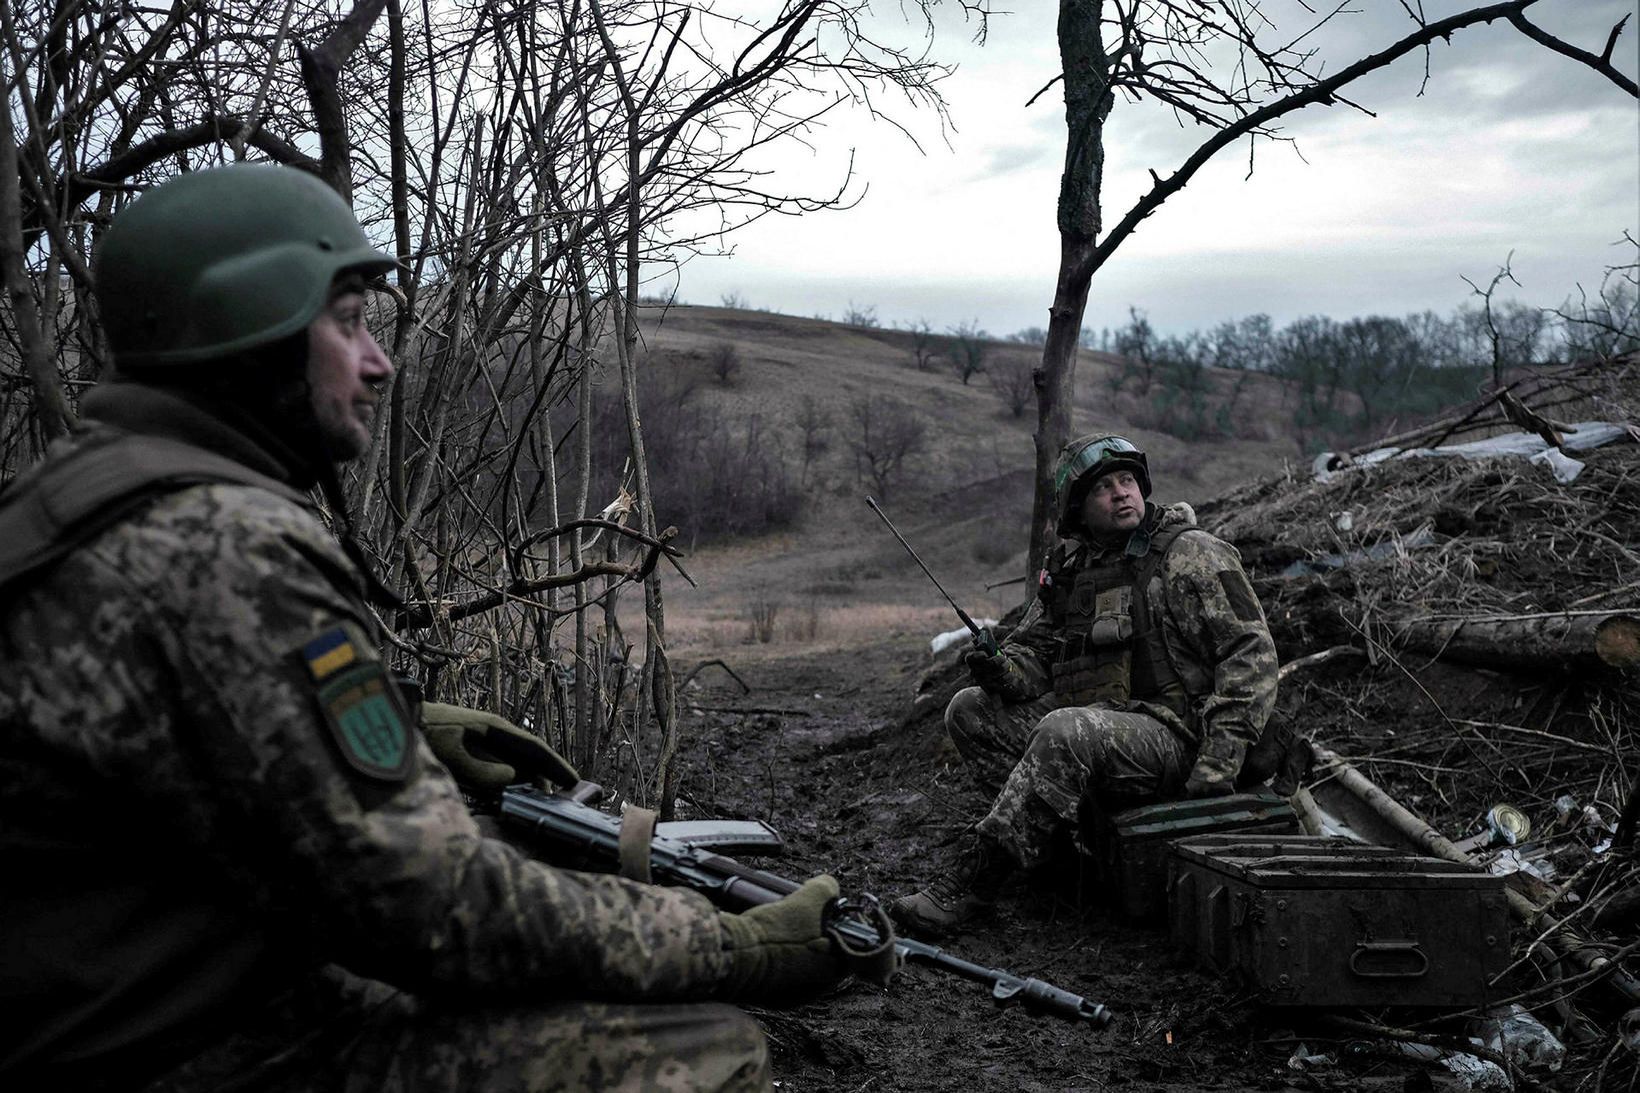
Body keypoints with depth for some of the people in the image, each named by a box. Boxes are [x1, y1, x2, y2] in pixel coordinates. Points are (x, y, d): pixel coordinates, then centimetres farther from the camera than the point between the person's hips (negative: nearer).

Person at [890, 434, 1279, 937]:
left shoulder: (1192, 556, -4)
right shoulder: (1068, 566, 14)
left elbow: (1252, 653, -10)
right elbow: (1033, 646, 18)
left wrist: (1220, 761, -20)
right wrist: (1002, 671, -9)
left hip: (1167, 735, -7)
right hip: (1088, 720, 7)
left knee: (1066, 731, -35)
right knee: (968, 710, -5)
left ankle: (971, 883, -29)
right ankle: (1047, 830, -15)